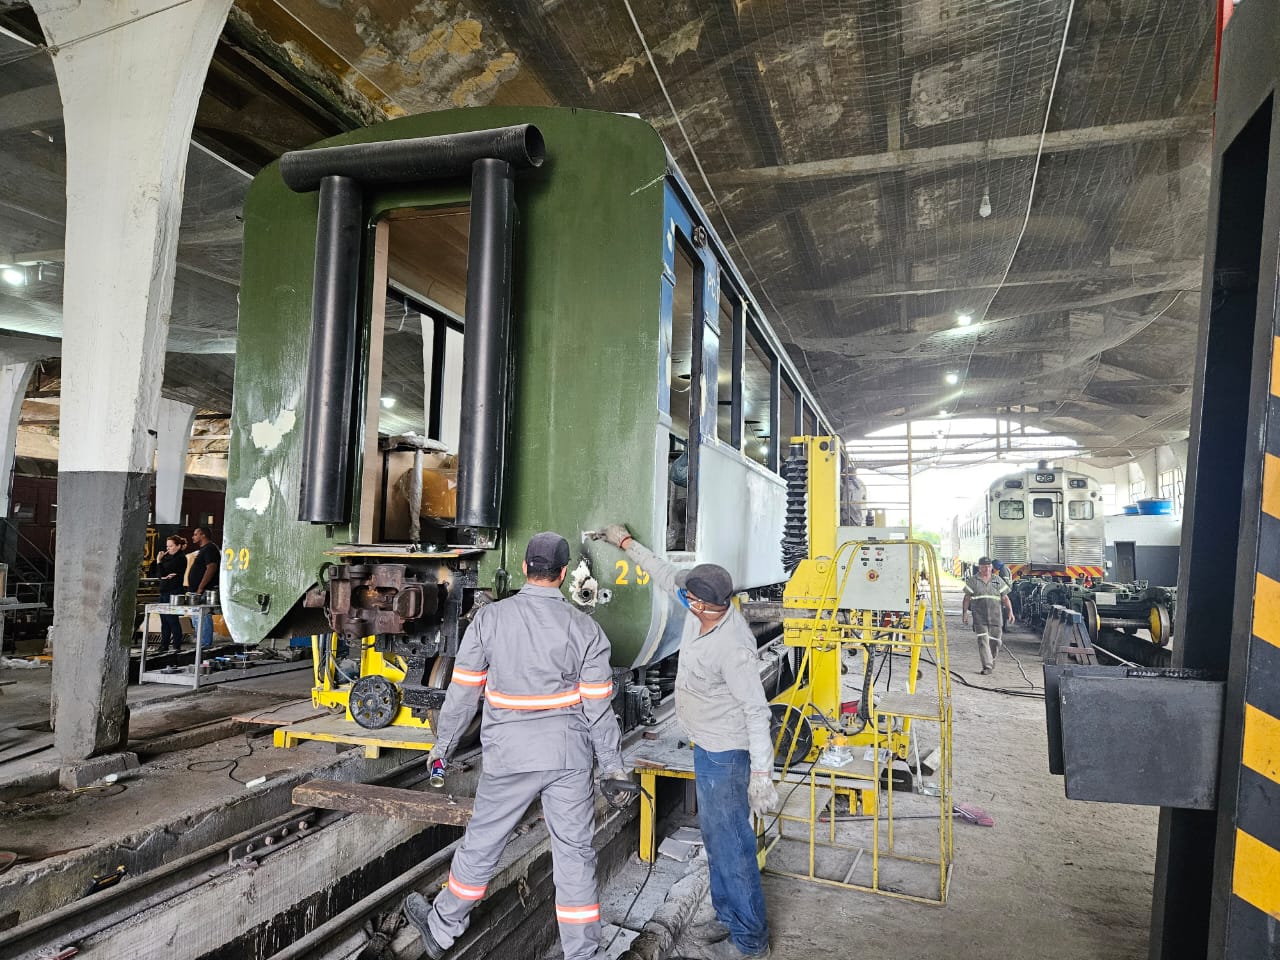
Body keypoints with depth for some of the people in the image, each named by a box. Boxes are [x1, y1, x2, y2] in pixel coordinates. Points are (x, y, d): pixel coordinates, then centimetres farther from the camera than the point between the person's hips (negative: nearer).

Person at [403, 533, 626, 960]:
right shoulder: (585, 628, -8)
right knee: (575, 854, 11)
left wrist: (443, 744, 13)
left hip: (509, 757, 0)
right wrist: (612, 765, 6)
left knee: (481, 844, 18)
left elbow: (462, 692, -1)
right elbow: (598, 707, -5)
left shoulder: (489, 619, -8)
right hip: (569, 756, 0)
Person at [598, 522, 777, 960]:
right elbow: (667, 574, 10)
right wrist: (627, 543, 18)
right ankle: (729, 917, 38)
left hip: (725, 753, -9)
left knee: (731, 844, 3)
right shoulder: (703, 606, -8)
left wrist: (761, 774, -27)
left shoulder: (733, 646, -31)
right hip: (707, 745, 10)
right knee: (715, 838, 21)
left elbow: (756, 710, -27)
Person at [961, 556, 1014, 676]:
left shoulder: (998, 580, 10)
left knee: (994, 641, 6)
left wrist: (1010, 611, -2)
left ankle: (992, 662, 30)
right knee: (983, 640, -11)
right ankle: (987, 666, -13)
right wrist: (964, 613, 2)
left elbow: (1005, 597, 8)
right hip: (979, 617, -2)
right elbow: (967, 598, 6)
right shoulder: (973, 580, 5)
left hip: (995, 616, 2)